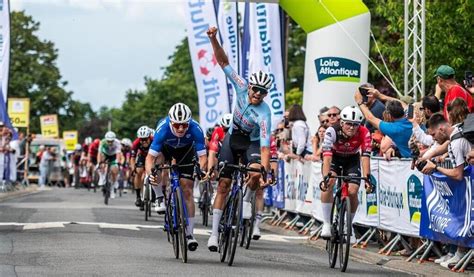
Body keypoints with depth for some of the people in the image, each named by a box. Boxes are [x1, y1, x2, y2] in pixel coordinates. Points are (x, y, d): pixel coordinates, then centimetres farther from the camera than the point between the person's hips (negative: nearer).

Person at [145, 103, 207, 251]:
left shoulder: (195, 129, -37)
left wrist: (202, 170, -55)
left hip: (186, 150, 0)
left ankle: (190, 233, 1)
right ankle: (160, 199, -9)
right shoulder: (163, 129, -40)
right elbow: (150, 157, -39)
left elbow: (202, 156, -35)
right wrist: (149, 174, -57)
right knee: (158, 162, -34)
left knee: (187, 190, -7)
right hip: (166, 147, 0)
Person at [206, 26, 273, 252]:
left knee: (256, 173, -33)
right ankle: (214, 231, 2)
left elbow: (265, 147, -37)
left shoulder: (264, 115, -32)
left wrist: (266, 173, -47)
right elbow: (223, 62, -23)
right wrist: (213, 39, -36)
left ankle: (247, 200, 0)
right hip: (232, 138, 3)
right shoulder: (241, 88, -22)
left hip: (251, 143, -3)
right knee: (223, 183, -2)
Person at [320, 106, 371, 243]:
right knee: (328, 184, -28)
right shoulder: (332, 131, -33)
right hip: (334, 158, -1)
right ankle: (326, 224, -18)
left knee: (353, 192, -15)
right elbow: (327, 155, -41)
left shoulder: (364, 133, -29)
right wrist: (326, 176, -54)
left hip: (352, 160, 1)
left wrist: (367, 177, -46)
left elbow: (365, 156, -34)